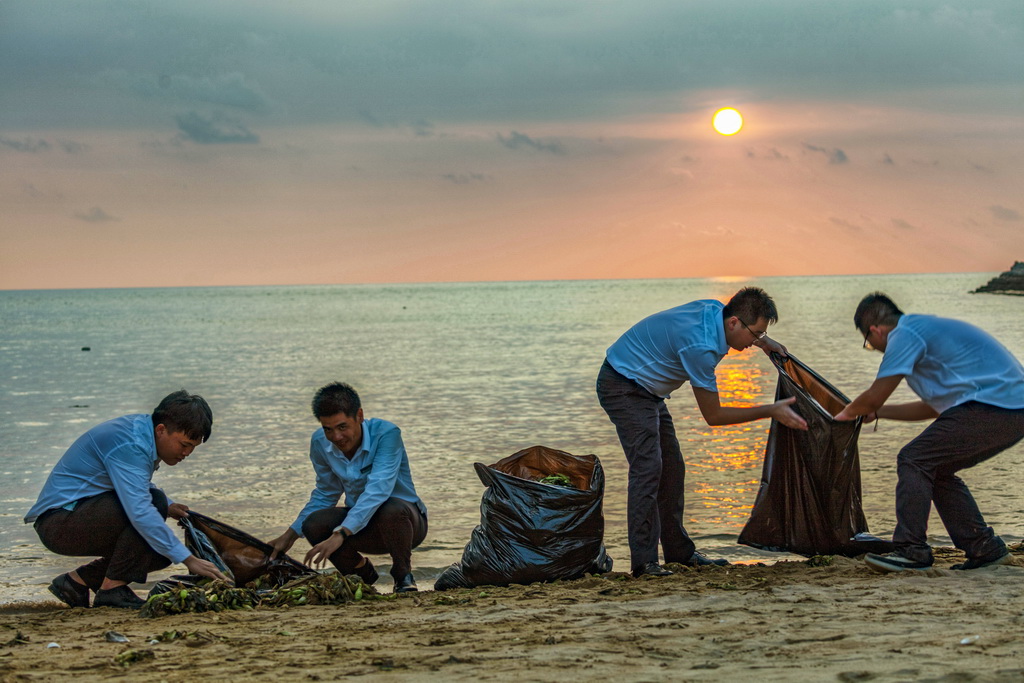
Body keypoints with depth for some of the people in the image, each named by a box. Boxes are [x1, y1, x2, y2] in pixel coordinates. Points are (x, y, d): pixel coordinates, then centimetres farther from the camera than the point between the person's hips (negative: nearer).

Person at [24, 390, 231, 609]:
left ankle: (78, 580, 12)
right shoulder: (129, 444, -23)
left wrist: (167, 506, 8)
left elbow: (135, 488, 27)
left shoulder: (142, 434, 7)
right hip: (59, 521, -10)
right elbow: (140, 512, -32)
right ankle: (112, 588, -17)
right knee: (154, 501, -25)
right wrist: (188, 559, -31)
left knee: (162, 550, 4)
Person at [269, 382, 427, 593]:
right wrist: (289, 536, 2)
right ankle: (362, 573, 6)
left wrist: (340, 534, -46)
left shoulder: (386, 434, -23)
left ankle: (403, 576, -9)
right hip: (362, 525, 5)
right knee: (313, 524, -23)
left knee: (392, 509, -39)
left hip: (407, 521, -5)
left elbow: (377, 490, -36)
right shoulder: (320, 443, -6)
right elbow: (325, 495, 11)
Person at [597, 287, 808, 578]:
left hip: (646, 390, 10)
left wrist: (763, 341, 8)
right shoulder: (700, 346, -31)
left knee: (671, 467, 10)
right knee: (647, 467, -19)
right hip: (623, 387, -10)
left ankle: (679, 551, 17)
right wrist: (770, 411, -17)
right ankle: (644, 561, -21)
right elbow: (713, 415, -20)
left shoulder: (715, 310, -6)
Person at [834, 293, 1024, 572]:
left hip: (991, 407, -10)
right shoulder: (926, 327, 26)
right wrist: (878, 412, 38)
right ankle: (985, 548, 19)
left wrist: (847, 413, 14)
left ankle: (912, 551, -3)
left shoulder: (905, 334, -4)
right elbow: (934, 407, 32)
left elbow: (873, 397, -7)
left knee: (913, 460, -4)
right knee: (936, 470, 18)